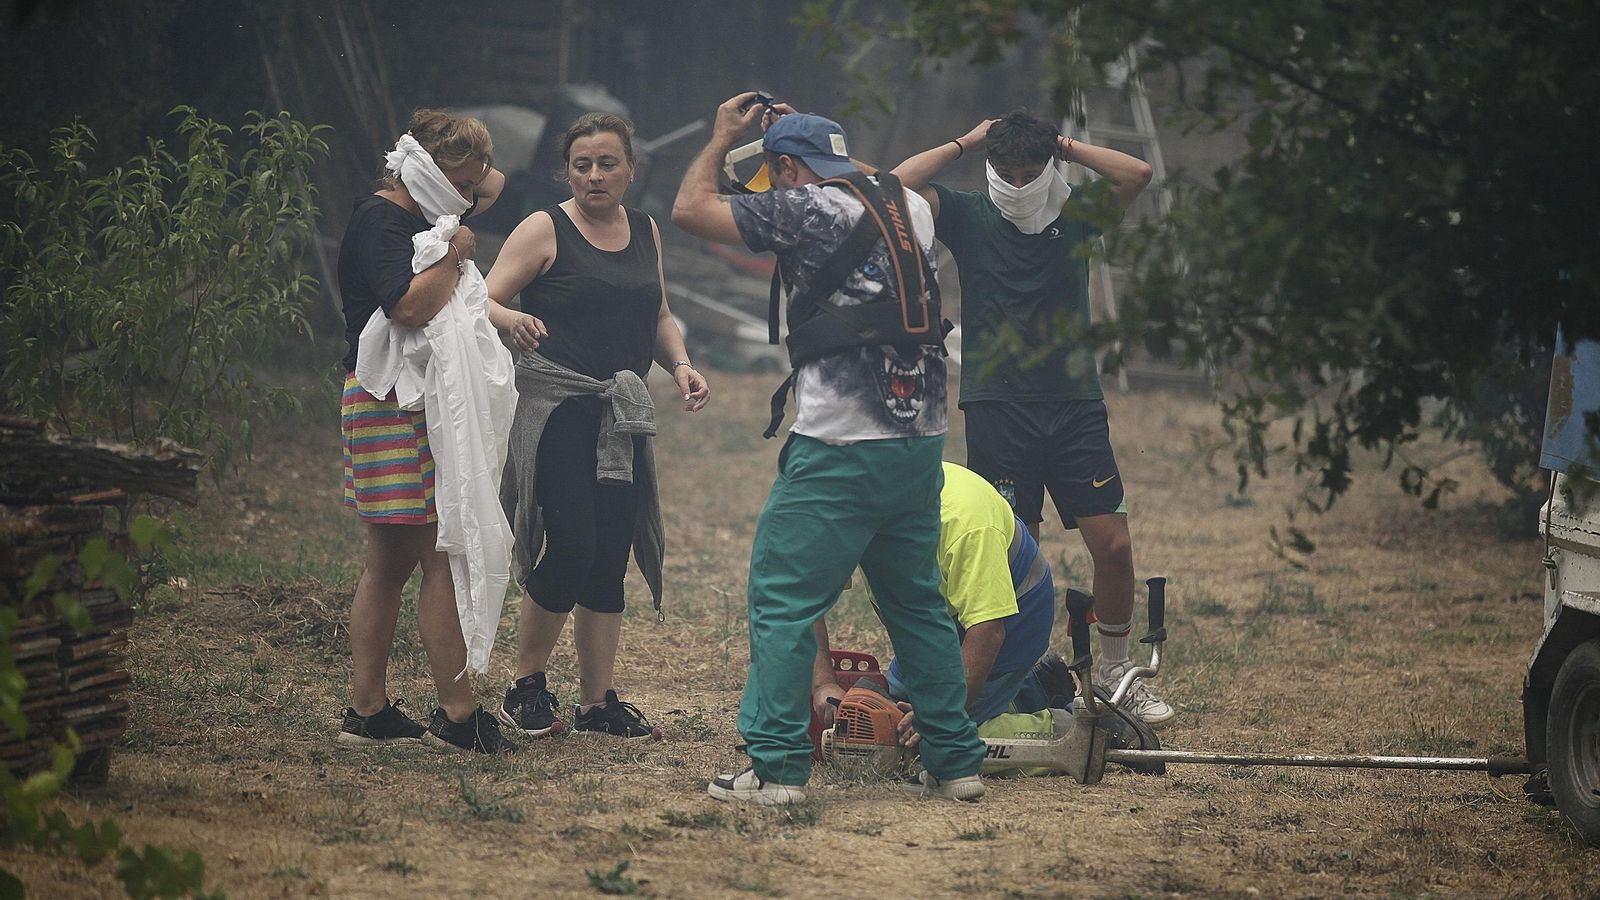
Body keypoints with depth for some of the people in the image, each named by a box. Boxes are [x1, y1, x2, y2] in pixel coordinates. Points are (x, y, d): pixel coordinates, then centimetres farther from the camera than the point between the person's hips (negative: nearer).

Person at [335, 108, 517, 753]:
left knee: (391, 562, 10)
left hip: (420, 403, 11)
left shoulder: (414, 216, 18)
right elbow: (410, 305, -26)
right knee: (444, 558, -11)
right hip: (396, 403, -11)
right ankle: (457, 715, -10)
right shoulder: (380, 221, -12)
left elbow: (495, 184, 34)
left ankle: (367, 712, 12)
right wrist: (453, 257, -12)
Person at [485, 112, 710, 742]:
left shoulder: (645, 232, 13)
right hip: (556, 408, -6)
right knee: (570, 549, -12)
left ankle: (598, 702, 12)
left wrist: (680, 365, 4)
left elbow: (657, 317, 23)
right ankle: (526, 685, 6)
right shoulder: (545, 230, -4)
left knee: (610, 560, 6)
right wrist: (514, 320, -32)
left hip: (621, 417, 6)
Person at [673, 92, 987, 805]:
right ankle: (955, 762, 16)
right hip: (921, 444, 7)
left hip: (840, 448, -7)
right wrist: (803, 132, 38)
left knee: (782, 600, -2)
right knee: (919, 603, 15)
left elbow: (690, 209, -1)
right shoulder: (908, 208, 13)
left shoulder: (807, 209, -7)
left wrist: (723, 137, 15)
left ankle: (776, 767, -7)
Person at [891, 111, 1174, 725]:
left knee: (1113, 544, -3)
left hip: (1076, 404, 2)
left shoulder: (1074, 216, 7)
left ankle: (1116, 671, 13)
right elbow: (897, 187, -11)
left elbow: (1136, 175, -7)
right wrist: (964, 145, -3)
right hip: (998, 411, -2)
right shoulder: (970, 218, 2)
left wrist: (1066, 147, -1)